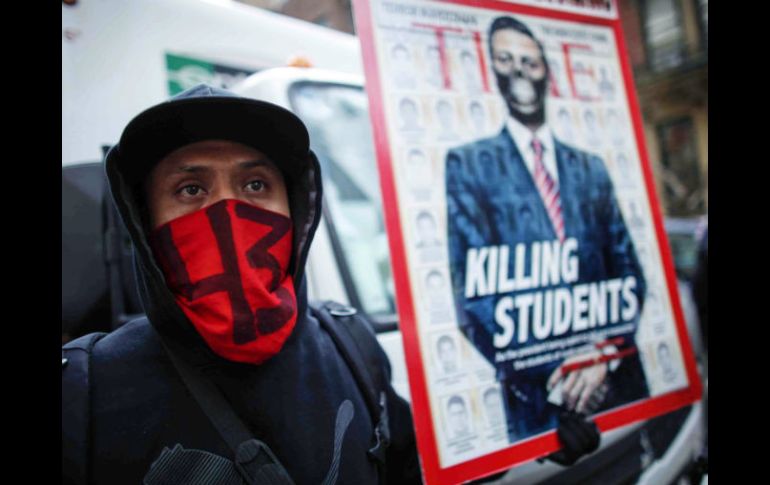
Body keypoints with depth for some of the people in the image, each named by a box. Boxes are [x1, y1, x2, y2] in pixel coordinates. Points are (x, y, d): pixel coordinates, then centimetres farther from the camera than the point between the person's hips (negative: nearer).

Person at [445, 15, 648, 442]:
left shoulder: (591, 168, 12)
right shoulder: (466, 164, -2)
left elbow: (628, 270, 9)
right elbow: (472, 291, -9)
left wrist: (607, 351, -7)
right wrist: (547, 372, -14)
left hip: (617, 378, 4)